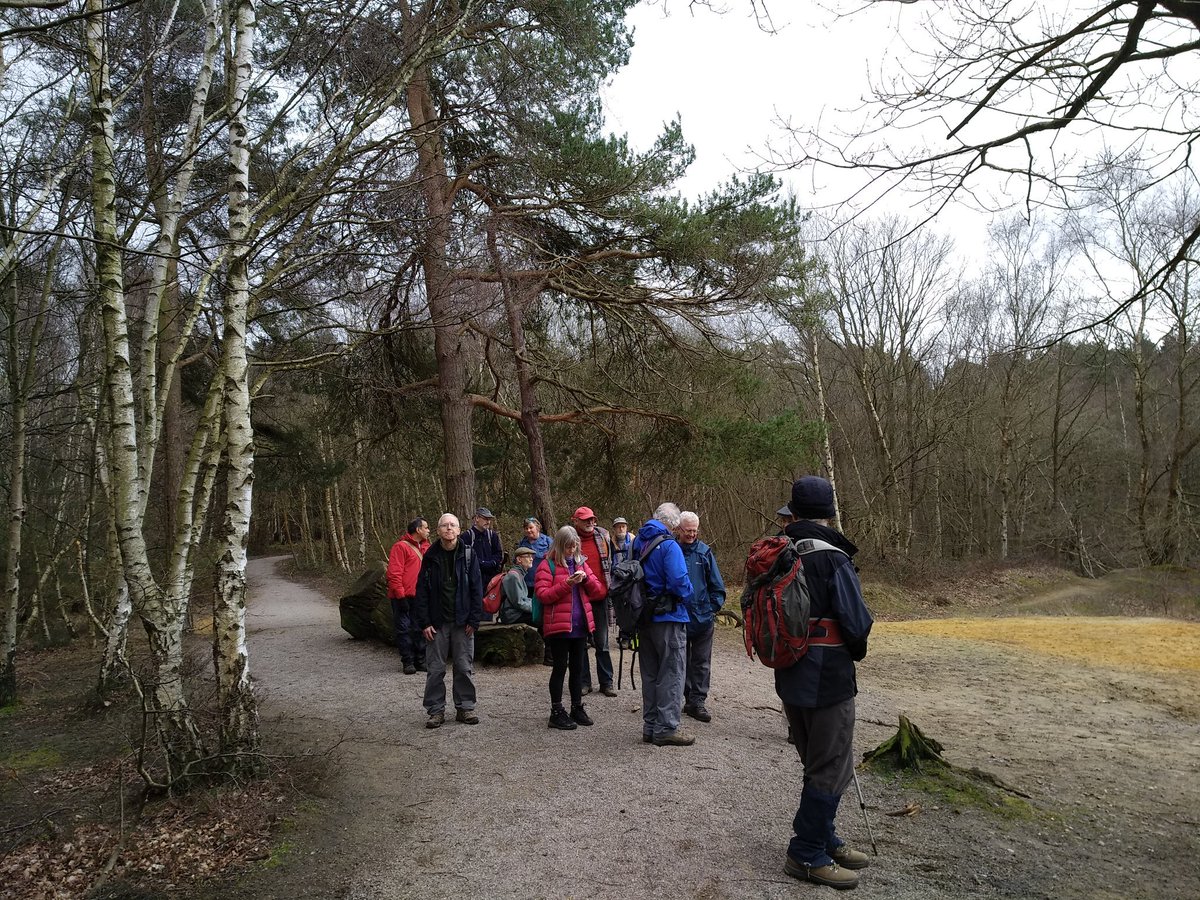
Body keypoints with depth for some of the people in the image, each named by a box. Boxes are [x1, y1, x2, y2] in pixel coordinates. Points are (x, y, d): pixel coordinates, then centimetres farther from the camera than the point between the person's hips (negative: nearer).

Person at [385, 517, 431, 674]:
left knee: (419, 629, 8)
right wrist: (401, 596, -15)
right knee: (404, 629, 0)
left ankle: (420, 660, 16)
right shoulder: (400, 547, -8)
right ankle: (408, 662, 8)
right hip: (404, 597, -6)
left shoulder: (426, 547, 14)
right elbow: (394, 574, -13)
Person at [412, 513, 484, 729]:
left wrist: (474, 620, -7)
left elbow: (476, 589, -1)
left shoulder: (468, 555, 0)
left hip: (462, 622, 0)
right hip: (437, 622, 0)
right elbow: (421, 591, 1)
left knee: (465, 668, 6)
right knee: (435, 669, 5)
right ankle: (436, 711, 15)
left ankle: (465, 707, 19)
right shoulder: (430, 557, 1)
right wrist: (424, 622, -5)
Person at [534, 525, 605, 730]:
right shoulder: (547, 565, -3)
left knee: (578, 667, 12)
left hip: (580, 625, 5)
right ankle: (556, 712, 10)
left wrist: (586, 579, -9)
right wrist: (567, 584, -20)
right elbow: (543, 595, -13)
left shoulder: (581, 563, 13)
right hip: (558, 626, -5)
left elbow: (600, 591, 10)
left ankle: (577, 708, 24)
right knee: (560, 666, 0)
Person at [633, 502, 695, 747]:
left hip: (643, 617, 7)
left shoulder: (637, 543, 7)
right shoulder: (668, 545, -16)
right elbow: (679, 582, -22)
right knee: (671, 674, 1)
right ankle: (666, 728, 3)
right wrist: (686, 597, -2)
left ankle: (650, 727, 22)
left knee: (650, 674, 15)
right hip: (668, 618, -7)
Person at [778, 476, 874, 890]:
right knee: (831, 770, 5)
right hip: (828, 678, -7)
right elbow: (857, 622, -17)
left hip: (790, 676, 7)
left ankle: (822, 839, 32)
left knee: (817, 764, 21)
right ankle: (807, 855, 11)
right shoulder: (832, 558, -18)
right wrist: (855, 651, 4)